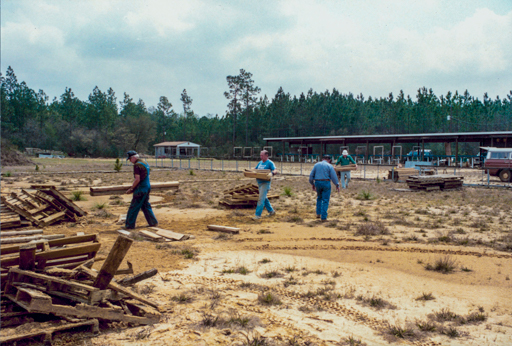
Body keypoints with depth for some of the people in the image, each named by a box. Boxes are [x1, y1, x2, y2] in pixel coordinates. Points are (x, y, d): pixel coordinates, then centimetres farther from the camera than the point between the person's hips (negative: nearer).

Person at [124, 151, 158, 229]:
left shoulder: (137, 165, -15)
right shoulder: (145, 164, 14)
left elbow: (137, 179, -20)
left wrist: (131, 189, -10)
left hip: (141, 189, -9)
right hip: (147, 187, 9)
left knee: (133, 207, -1)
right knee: (146, 206, 17)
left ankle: (130, 225, 4)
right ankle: (153, 222, 18)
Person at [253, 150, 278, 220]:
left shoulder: (270, 163, -7)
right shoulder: (260, 163, 15)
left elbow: (275, 171, -17)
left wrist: (272, 173, -39)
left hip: (265, 183, -8)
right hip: (259, 182, 8)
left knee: (261, 199, -11)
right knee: (264, 198, 16)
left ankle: (258, 215, -9)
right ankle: (271, 211, 30)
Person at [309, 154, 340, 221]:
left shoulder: (316, 165, 8)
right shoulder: (329, 166, -2)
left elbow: (311, 175, 8)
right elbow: (334, 176, -8)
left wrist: (312, 184, 18)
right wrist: (337, 185, 1)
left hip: (317, 183, 4)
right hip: (326, 183, -3)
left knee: (319, 198, 25)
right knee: (325, 201, 2)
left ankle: (318, 213, 18)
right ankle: (323, 217, 0)